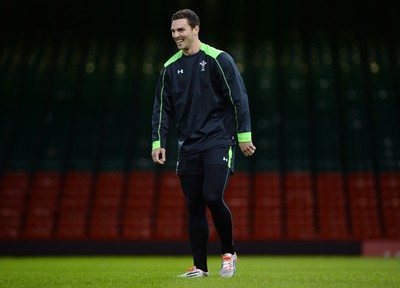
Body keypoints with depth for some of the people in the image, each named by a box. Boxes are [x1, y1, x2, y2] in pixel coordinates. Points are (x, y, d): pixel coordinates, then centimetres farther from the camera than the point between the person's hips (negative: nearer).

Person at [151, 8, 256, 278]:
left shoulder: (218, 59, -4)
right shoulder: (170, 68, 10)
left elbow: (239, 99, -4)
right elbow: (162, 108, 13)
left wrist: (244, 135, -8)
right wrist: (158, 141, 4)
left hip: (218, 142, -5)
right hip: (188, 146, 5)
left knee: (213, 197, -18)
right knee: (194, 207, 4)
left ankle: (229, 253, 5)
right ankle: (200, 267, 11)